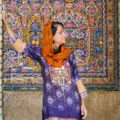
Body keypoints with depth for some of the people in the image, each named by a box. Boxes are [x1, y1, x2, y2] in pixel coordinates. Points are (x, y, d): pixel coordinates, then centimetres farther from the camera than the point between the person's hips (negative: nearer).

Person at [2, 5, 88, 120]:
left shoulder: (69, 54, 0)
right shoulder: (41, 53, -2)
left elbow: (76, 78, 4)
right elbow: (19, 45, -5)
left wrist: (83, 102, 3)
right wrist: (5, 22, -11)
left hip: (71, 103, 1)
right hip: (52, 105, -1)